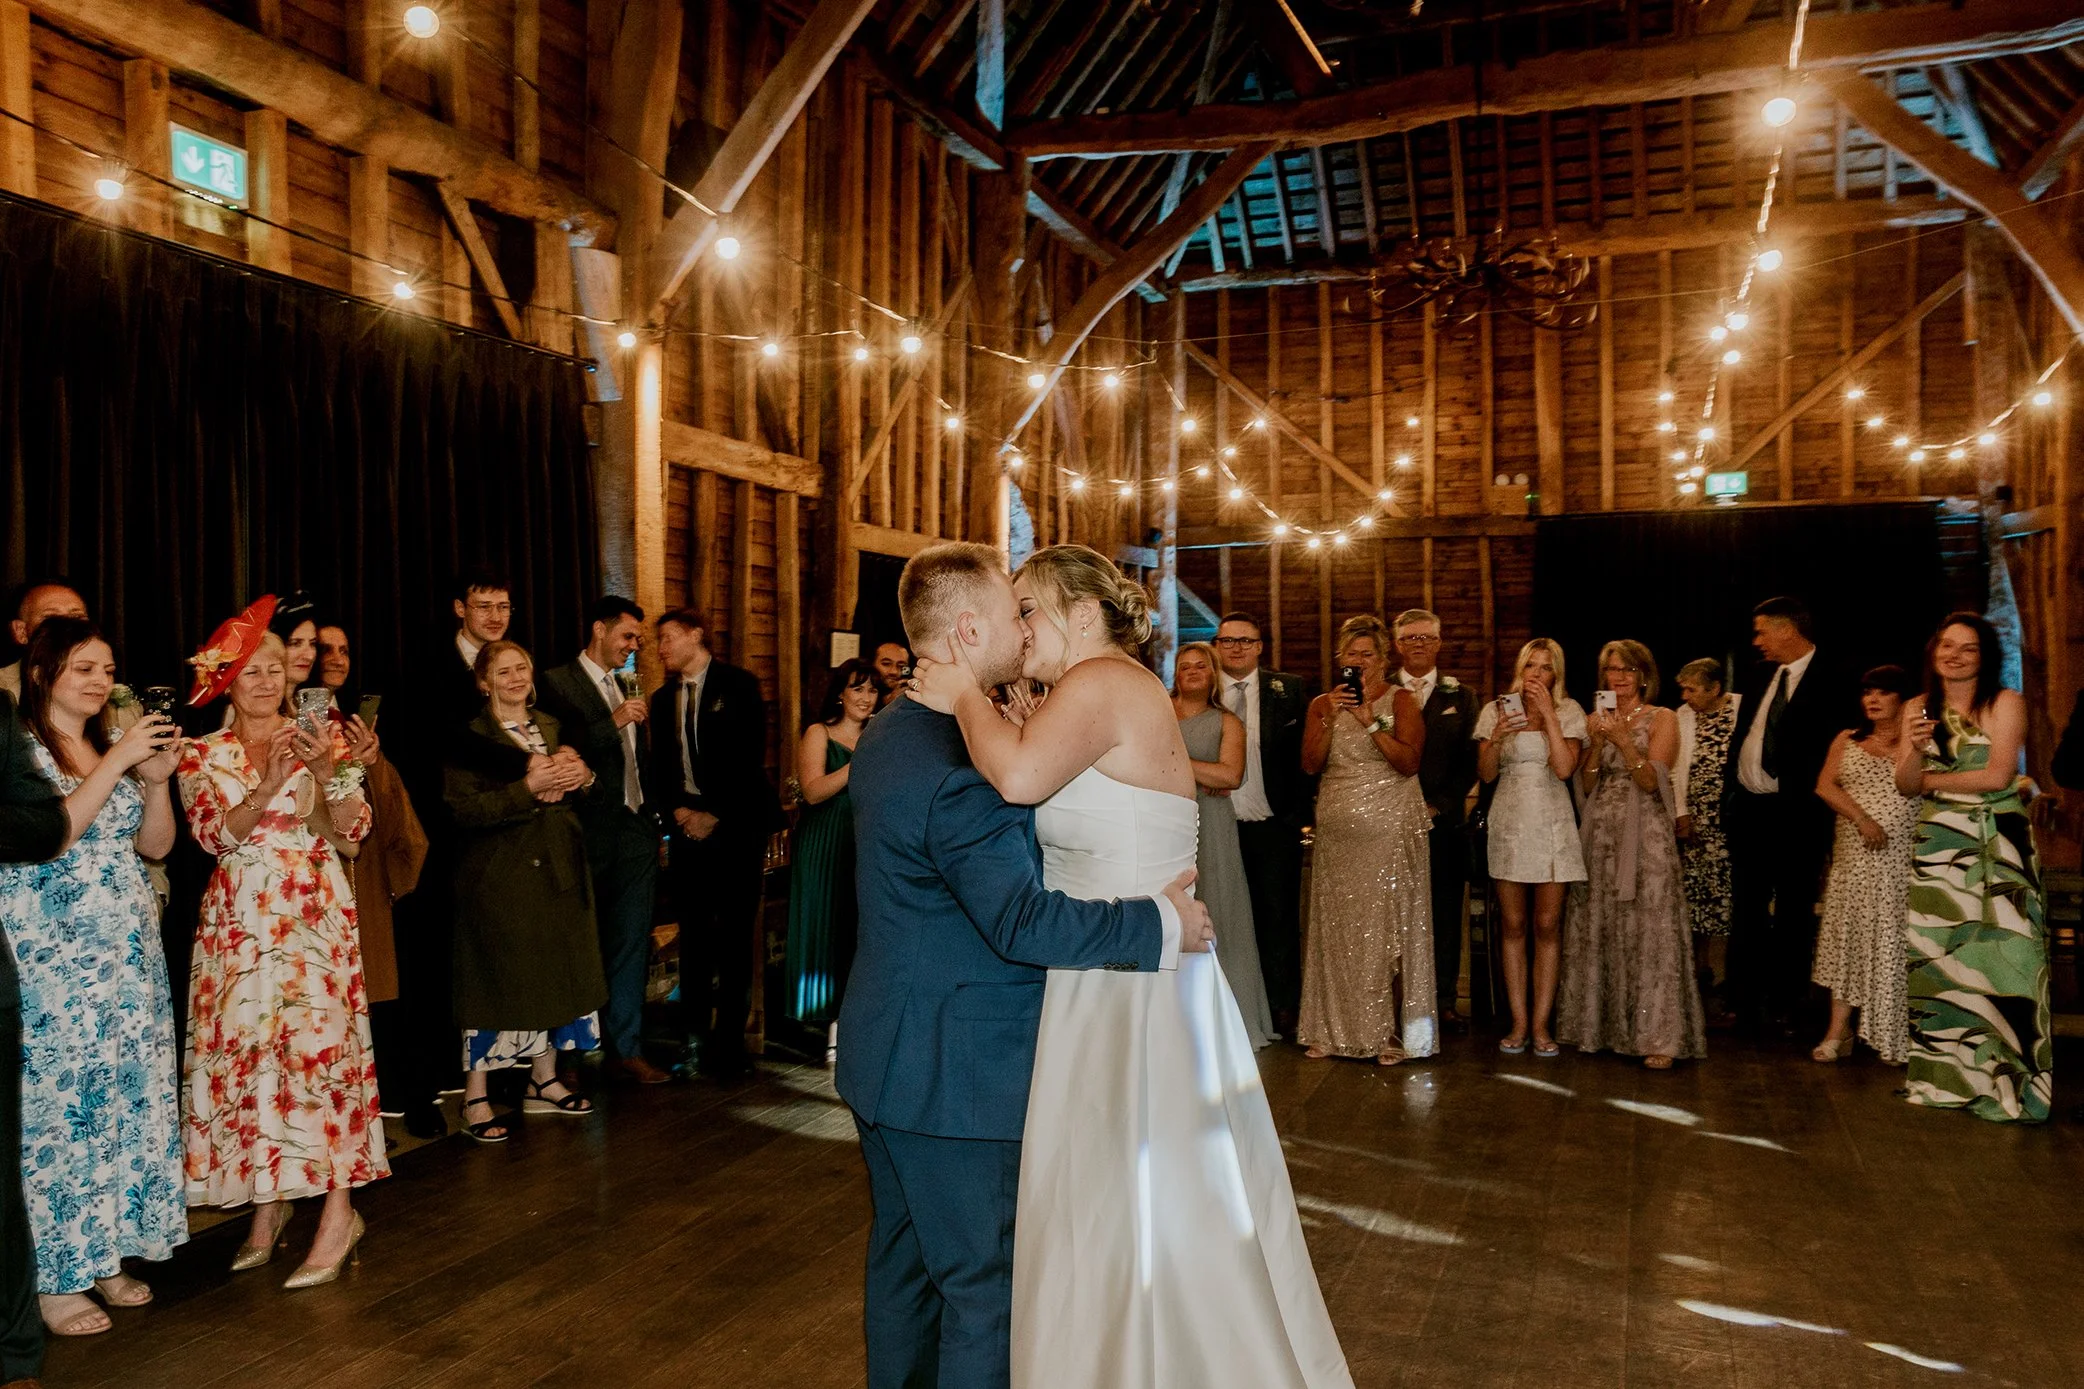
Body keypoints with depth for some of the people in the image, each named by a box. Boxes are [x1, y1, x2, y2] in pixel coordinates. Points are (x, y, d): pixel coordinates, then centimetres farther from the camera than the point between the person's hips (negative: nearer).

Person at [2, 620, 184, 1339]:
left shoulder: (112, 747, 14)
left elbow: (155, 845, 11)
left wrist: (157, 777, -4)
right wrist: (116, 764, -19)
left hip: (128, 954, 6)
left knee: (130, 1098, 6)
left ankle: (106, 1252, 19)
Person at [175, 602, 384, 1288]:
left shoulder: (320, 737, 6)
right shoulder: (203, 754, 8)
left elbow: (353, 830, -1)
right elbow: (216, 835, -5)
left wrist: (329, 770, -18)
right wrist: (270, 782, -18)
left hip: (316, 910, -2)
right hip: (240, 917, 2)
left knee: (320, 1038, -11)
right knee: (246, 1045, 1)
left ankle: (339, 1210, -8)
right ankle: (269, 1200, 15)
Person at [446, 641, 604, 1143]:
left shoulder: (551, 728, 14)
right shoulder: (471, 736, -6)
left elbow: (578, 793, 19)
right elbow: (462, 809, -17)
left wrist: (584, 778, -4)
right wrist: (528, 788, -22)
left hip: (556, 871, 6)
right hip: (498, 874, -6)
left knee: (552, 974, 11)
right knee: (493, 981, -3)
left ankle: (543, 1082, 24)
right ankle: (475, 1099, 6)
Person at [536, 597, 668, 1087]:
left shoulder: (626, 687, 18)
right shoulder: (558, 683, -4)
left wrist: (652, 812, 14)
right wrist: (612, 722, -20)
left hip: (636, 830, 6)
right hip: (591, 833, -6)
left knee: (631, 943, 7)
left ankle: (626, 1048, 12)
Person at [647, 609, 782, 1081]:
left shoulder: (739, 685, -2)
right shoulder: (663, 698, 14)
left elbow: (751, 757, -8)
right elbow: (660, 766, 15)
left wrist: (715, 815, -11)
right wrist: (679, 811, -2)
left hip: (735, 826, -4)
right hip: (688, 828, 4)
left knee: (735, 938, -2)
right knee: (694, 938, 5)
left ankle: (730, 1043, 5)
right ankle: (694, 1039, 11)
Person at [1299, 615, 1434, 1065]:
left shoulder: (1402, 701, 1)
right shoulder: (1322, 704, 10)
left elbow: (1409, 763, -11)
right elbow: (1310, 764, 0)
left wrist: (1371, 721, -17)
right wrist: (1331, 719, -11)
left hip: (1390, 831, -3)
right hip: (1337, 835, 3)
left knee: (1387, 927, -3)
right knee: (1336, 929, 5)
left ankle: (1389, 1032, 4)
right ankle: (1334, 1029, 13)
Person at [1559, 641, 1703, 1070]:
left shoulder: (1662, 719, 1)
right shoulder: (1596, 720, 13)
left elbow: (1651, 780, -8)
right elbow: (1586, 785, 8)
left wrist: (1623, 740, -19)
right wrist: (1597, 743, -7)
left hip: (1645, 836, -4)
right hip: (1601, 834, 4)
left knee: (1649, 931, -8)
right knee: (1598, 929, 5)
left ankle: (1658, 1037, -6)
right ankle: (1601, 1025, 15)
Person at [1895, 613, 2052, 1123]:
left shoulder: (2005, 703, -3)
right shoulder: (1918, 707, 9)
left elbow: (1998, 775, -12)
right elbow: (1905, 784, 5)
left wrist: (1930, 780, -2)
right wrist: (1915, 746, -15)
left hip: (1998, 846, -4)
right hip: (1936, 847, 4)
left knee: (1999, 957, -6)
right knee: (1937, 959, 4)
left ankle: (2007, 1080, 3)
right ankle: (1949, 1077, 13)